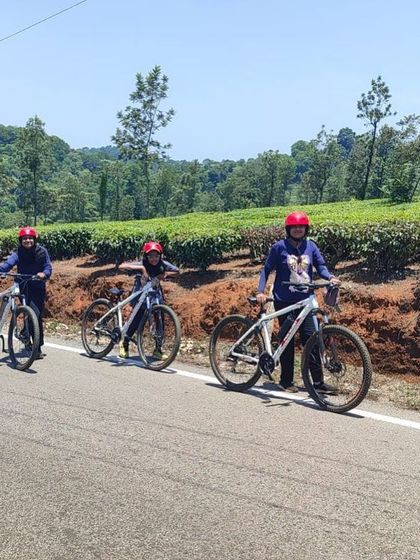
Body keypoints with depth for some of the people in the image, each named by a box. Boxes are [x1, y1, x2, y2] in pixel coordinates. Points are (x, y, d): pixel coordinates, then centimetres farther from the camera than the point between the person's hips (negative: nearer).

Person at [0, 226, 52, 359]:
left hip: (38, 289, 2)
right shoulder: (18, 253, -7)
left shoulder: (42, 251, -2)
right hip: (24, 289, -2)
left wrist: (44, 274, -27)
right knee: (35, 313, -14)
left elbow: (48, 267, -4)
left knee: (39, 317, 3)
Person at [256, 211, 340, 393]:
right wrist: (260, 291, -11)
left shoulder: (310, 246, 6)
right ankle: (286, 381, 14)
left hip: (305, 301, 3)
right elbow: (267, 269, 0)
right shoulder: (279, 247, -3)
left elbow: (320, 265, 5)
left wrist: (330, 277, -16)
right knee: (287, 341, 3)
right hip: (285, 302, -3)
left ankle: (318, 381, 5)